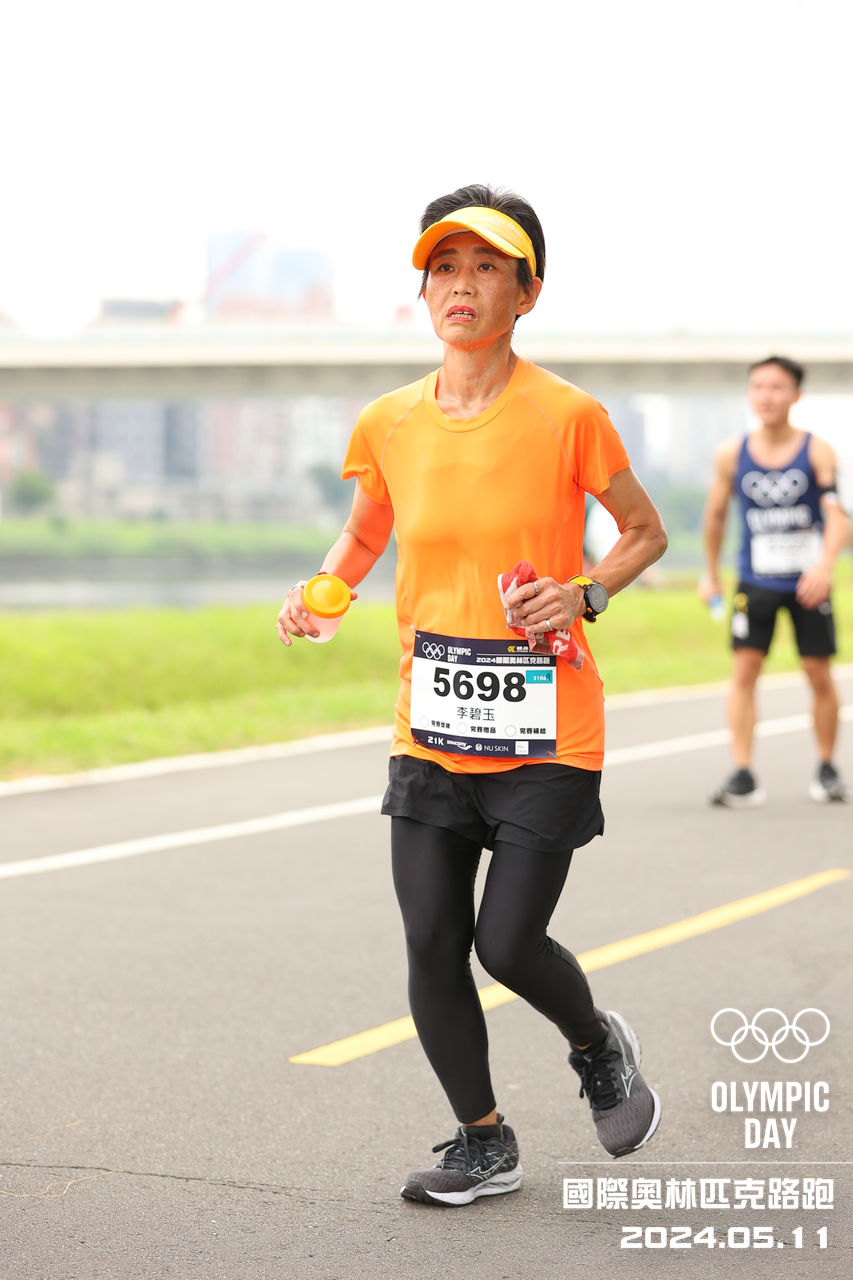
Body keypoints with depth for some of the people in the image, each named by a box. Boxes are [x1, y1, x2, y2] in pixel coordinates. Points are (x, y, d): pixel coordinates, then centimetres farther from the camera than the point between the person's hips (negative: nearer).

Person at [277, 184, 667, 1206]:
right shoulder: (391, 424, 1)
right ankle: (484, 1142, 22)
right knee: (431, 947, 2)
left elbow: (646, 532, 5)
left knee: (508, 943, -6)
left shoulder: (566, 417, -9)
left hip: (545, 731, -4)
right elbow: (365, 534, 19)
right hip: (430, 730, 4)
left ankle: (598, 1045, 28)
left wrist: (585, 593, -14)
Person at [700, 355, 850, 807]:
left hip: (807, 581, -1)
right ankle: (743, 776, -9)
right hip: (755, 580, 1)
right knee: (744, 669, -9)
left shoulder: (816, 451, -8)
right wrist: (711, 575, 16)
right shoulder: (731, 455, -2)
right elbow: (715, 516, 11)